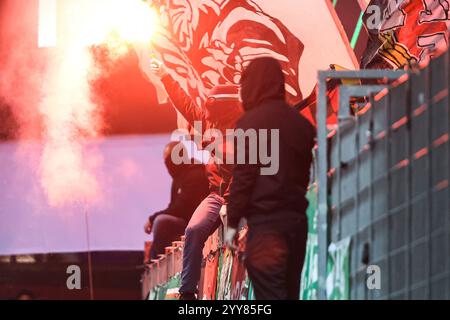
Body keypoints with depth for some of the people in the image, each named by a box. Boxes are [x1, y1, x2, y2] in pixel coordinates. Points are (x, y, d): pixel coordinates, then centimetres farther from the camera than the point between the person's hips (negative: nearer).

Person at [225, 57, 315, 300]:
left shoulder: (251, 122, -8)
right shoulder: (301, 123, 12)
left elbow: (243, 176, -11)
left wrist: (232, 223, -5)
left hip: (265, 222, -7)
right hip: (297, 219, 7)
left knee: (270, 293, -10)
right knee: (290, 292, 11)